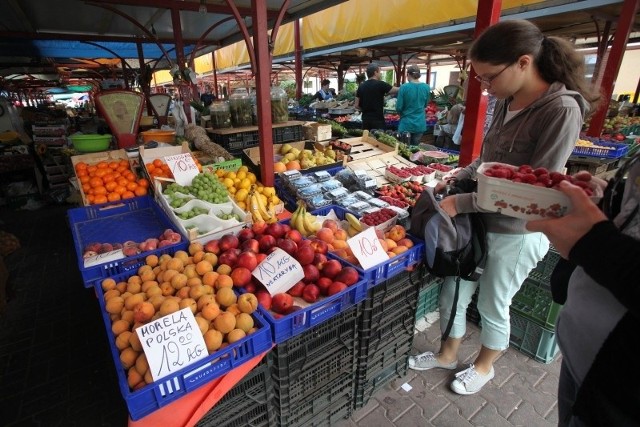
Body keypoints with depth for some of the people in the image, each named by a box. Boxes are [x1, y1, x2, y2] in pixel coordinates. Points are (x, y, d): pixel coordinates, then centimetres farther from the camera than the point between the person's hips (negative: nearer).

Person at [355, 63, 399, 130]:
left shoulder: (361, 86, 7)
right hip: (377, 120, -5)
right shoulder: (380, 84, -8)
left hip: (365, 120, 6)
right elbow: (397, 91, -5)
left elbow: (357, 106, 8)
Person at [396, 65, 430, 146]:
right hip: (420, 124, 4)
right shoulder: (426, 87, 1)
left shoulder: (404, 87, -12)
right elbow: (425, 105, 14)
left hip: (406, 124, -4)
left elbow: (399, 108, -10)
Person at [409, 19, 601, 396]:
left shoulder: (562, 110, -19)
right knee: (452, 293, 16)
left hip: (516, 234, -7)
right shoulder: (507, 103, 3)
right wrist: (457, 179, 1)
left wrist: (461, 203, -21)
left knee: (493, 308, 14)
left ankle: (484, 366, 43)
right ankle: (447, 354, 41)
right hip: (479, 222, 7)